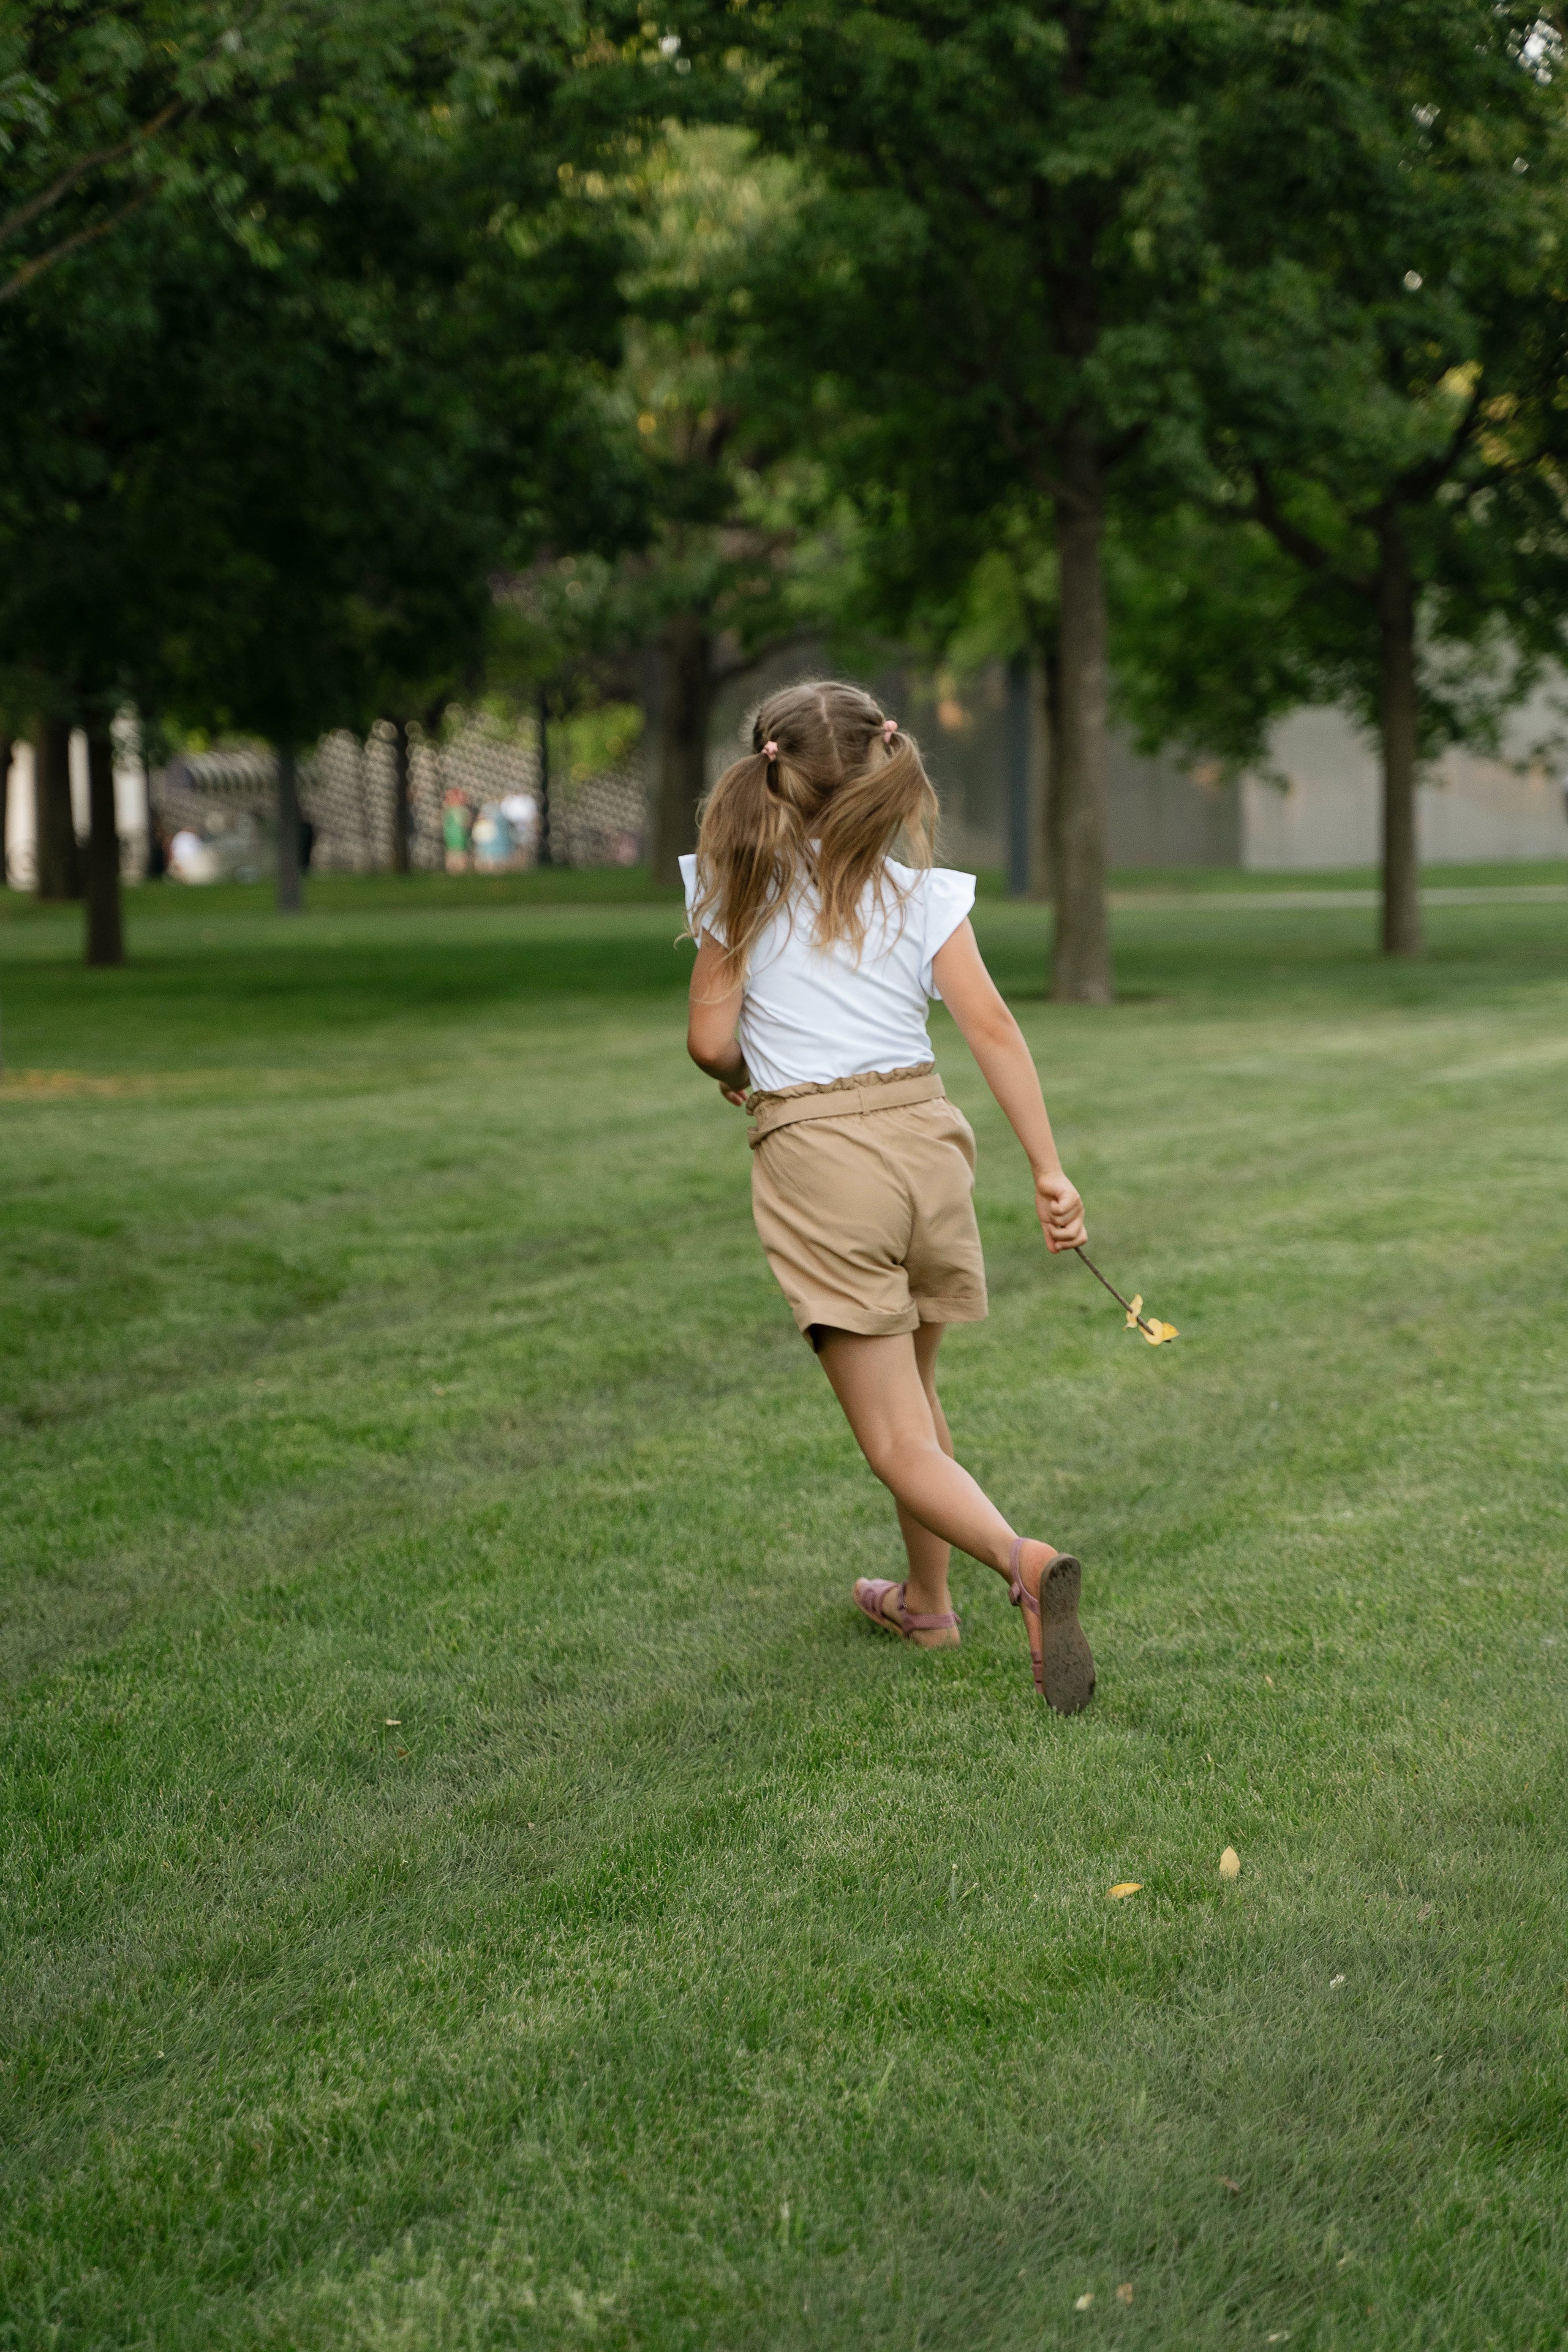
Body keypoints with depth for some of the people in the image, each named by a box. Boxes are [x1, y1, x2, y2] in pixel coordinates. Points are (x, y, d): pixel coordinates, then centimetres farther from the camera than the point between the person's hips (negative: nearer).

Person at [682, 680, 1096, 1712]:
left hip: (816, 1159, -4)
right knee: (915, 1389, 25)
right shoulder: (922, 894, 4)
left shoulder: (741, 893, 0)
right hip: (925, 1136, 4)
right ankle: (928, 1600, 38)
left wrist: (743, 1077, 23)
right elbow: (992, 1028, -5)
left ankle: (1022, 1560, -29)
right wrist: (1049, 1169, -4)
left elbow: (711, 1042, 0)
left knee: (900, 1445, -4)